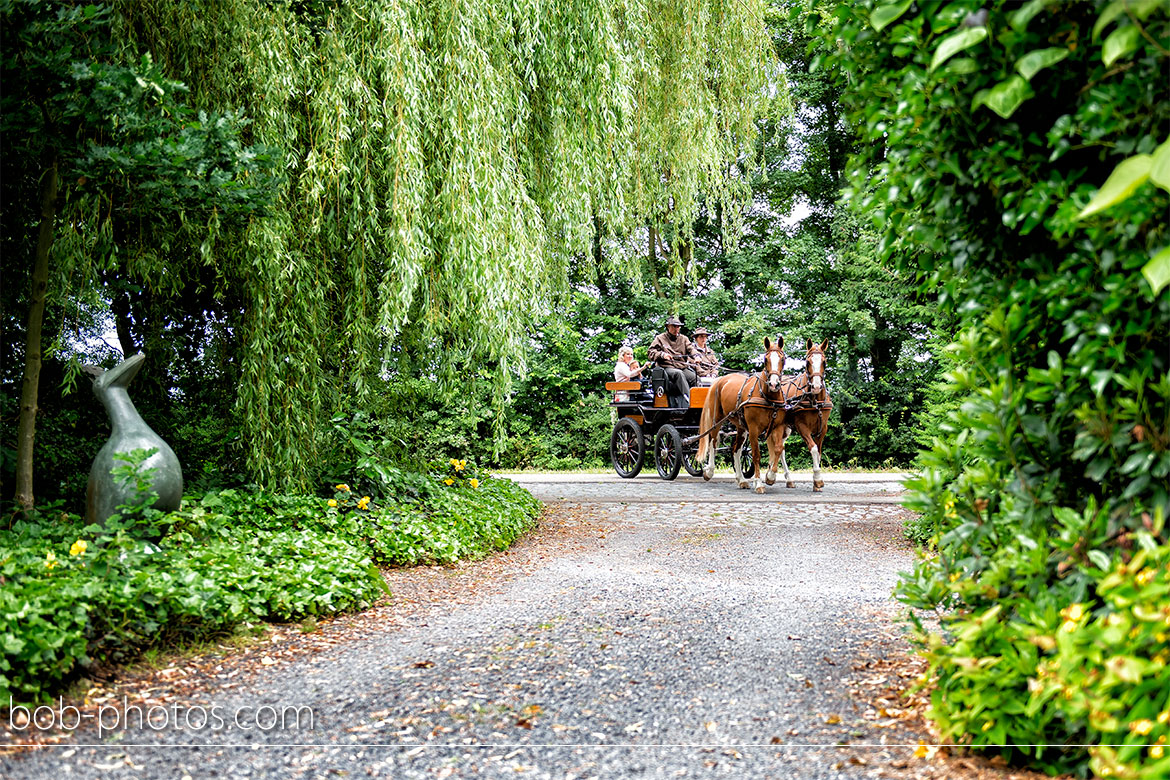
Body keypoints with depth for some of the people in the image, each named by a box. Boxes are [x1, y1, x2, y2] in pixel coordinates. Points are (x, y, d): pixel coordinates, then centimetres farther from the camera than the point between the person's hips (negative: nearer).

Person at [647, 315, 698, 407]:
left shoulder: (684, 339, 24)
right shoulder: (660, 338, 15)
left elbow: (691, 349, 9)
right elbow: (651, 353, 6)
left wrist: (696, 357, -13)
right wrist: (662, 355, -14)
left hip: (683, 367, 4)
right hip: (668, 368, -4)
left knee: (695, 377, -25)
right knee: (678, 374, -37)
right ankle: (688, 400, -48)